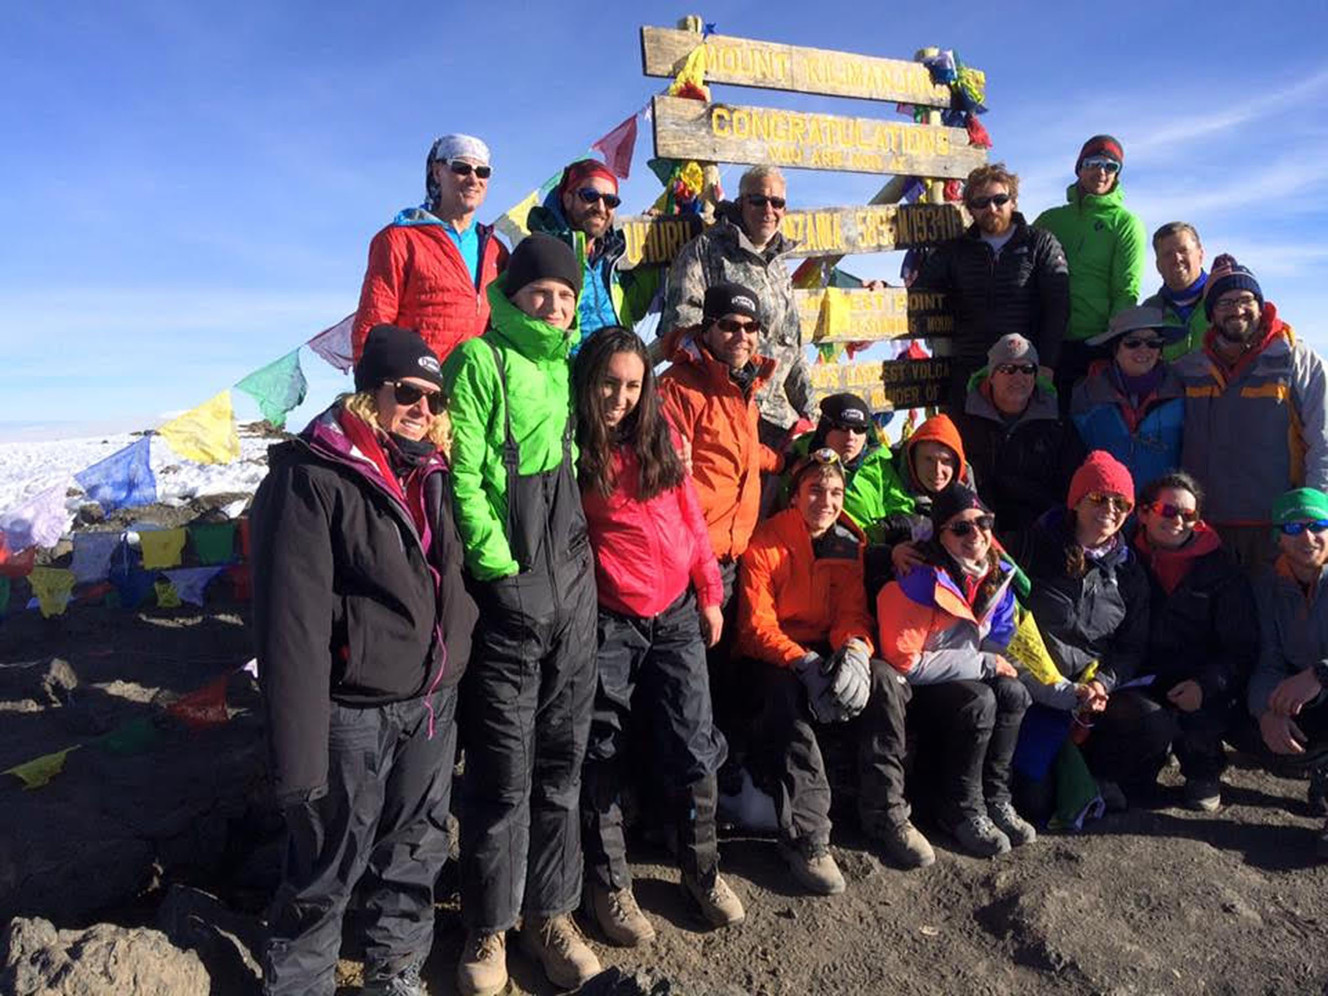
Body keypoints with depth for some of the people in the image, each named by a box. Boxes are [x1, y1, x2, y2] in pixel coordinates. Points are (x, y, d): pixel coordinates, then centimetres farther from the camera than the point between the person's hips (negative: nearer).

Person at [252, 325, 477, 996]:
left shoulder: (432, 472, 6)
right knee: (329, 868, 10)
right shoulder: (312, 476, -16)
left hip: (433, 705, 7)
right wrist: (298, 757, -20)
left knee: (415, 853, 21)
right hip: (353, 713, -6)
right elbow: (291, 624, -19)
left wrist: (453, 687, 15)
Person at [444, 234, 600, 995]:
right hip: (508, 587, -6)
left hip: (573, 582, 6)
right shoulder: (481, 360, -6)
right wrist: (500, 565, -14)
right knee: (503, 768, 3)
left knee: (561, 758, 12)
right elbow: (462, 477, -12)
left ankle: (551, 912, 28)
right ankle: (489, 927, 22)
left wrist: (574, 554, 12)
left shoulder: (566, 363, 14)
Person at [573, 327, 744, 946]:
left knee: (694, 749, 5)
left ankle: (701, 868, 27)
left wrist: (710, 593, 11)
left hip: (677, 615, 3)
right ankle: (609, 882, 26)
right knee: (602, 756, 8)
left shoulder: (658, 437, 8)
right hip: (609, 623, -3)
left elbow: (690, 516, 11)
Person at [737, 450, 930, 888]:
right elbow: (756, 625, -15)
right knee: (788, 694, -36)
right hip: (771, 657, -4)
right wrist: (804, 664, -30)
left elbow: (853, 612, 1)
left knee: (885, 679, -22)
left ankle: (886, 814, -9)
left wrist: (855, 650, -23)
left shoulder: (849, 542, 4)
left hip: (827, 650, 5)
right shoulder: (766, 542, -11)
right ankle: (805, 837, -28)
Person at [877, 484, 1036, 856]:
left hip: (965, 678, 7)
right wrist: (984, 663, -18)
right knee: (978, 702, -30)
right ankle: (962, 811, -12)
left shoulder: (999, 576, 0)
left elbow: (1000, 640, 14)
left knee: (1013, 693, -20)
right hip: (911, 690, -7)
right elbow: (904, 662, -23)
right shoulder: (920, 583, -24)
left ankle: (996, 798, -5)